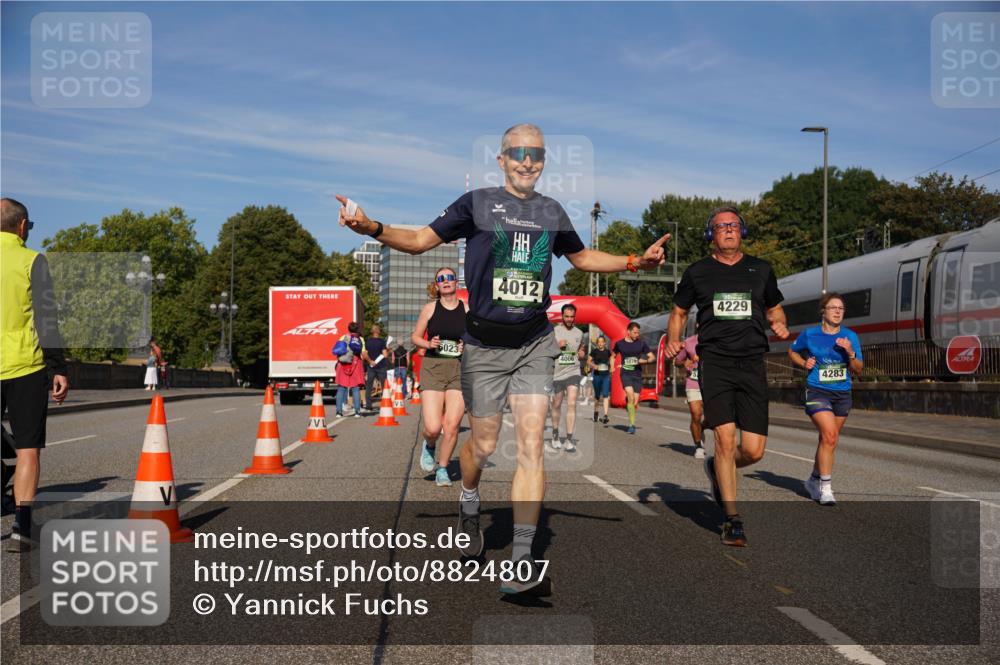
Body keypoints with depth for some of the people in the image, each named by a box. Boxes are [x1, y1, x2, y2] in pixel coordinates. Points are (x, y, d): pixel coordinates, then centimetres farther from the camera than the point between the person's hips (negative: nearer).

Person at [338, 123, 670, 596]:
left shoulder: (552, 212, 9)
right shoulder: (477, 203, -1)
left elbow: (582, 257, 26)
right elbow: (422, 240, 0)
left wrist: (635, 262, 15)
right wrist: (372, 228, -16)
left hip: (534, 344, 2)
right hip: (484, 344, -2)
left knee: (531, 445, -8)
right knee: (484, 444, 6)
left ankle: (522, 562, -8)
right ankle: (469, 506, 41)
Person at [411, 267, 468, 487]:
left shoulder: (467, 310, 5)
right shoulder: (430, 308, 4)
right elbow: (415, 336, 10)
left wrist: (468, 347, -9)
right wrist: (428, 344, -10)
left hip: (459, 370, 1)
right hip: (432, 368, -1)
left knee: (452, 426, -4)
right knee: (433, 428, -11)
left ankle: (442, 469, 16)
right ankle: (429, 447, 25)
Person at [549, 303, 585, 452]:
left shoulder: (579, 333, 9)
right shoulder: (553, 331, -1)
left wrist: (581, 353, 3)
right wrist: (557, 346, -16)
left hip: (573, 373, 1)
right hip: (557, 373, -1)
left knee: (572, 404, -12)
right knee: (556, 405, 11)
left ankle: (569, 439, -10)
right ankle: (555, 435, 29)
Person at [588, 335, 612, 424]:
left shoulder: (608, 351, 6)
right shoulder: (594, 351, 0)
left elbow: (611, 360, 23)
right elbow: (588, 361, -2)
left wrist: (610, 368, 9)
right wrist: (594, 365, -20)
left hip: (606, 375, 1)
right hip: (597, 375, -1)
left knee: (605, 395, -12)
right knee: (597, 395, 10)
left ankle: (605, 415, -19)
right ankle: (595, 412, 33)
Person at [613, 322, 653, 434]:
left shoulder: (641, 343, 4)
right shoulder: (619, 344, 4)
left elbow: (652, 357, 6)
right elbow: (613, 355, 22)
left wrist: (645, 361, -15)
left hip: (637, 375, 2)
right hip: (625, 374, -2)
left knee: (635, 402, -1)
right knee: (631, 396, -23)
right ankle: (632, 424, -19)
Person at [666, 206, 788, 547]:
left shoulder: (761, 270, 14)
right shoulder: (697, 272, 9)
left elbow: (775, 309, 26)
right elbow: (678, 312, 19)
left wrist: (779, 324, 3)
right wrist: (673, 340, 0)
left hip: (752, 363, 2)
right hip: (714, 362, -2)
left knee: (753, 450, -4)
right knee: (725, 438, -14)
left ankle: (716, 468, 31)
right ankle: (732, 520, -1)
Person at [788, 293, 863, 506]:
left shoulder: (850, 336, 1)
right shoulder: (809, 334, -3)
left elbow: (858, 370, 1)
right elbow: (792, 351, 15)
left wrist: (850, 353, -17)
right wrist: (804, 363, -4)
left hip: (842, 394, 4)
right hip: (817, 392, -4)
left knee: (827, 440, 14)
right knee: (830, 435, -21)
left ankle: (814, 480, 35)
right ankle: (826, 488, -13)